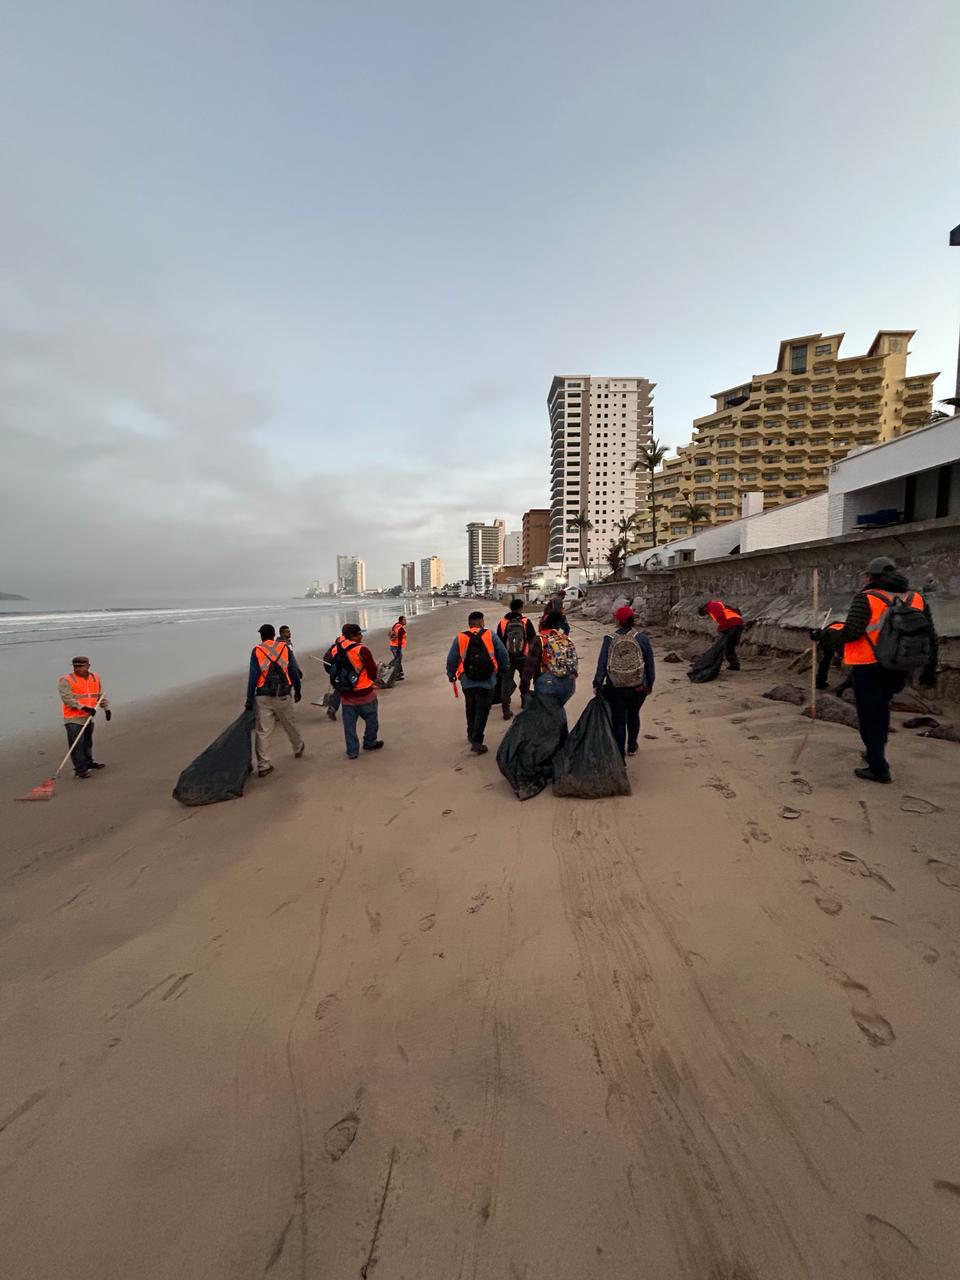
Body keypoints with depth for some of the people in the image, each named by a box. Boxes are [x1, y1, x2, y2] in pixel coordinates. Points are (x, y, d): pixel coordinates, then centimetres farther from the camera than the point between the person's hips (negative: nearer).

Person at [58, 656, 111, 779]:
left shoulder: (95, 678, 7)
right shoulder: (66, 680, -10)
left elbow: (101, 695, 14)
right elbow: (67, 699, -19)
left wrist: (106, 708, 7)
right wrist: (83, 707, -28)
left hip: (89, 717, 6)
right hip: (73, 719, -6)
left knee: (88, 742, 20)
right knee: (77, 744, -7)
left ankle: (89, 762, 36)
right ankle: (80, 769, 0)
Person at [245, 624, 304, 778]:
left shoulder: (257, 651, -2)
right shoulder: (285, 648, 2)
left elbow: (253, 677, -6)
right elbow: (294, 672, 5)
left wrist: (249, 700, -2)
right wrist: (297, 690, 16)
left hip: (263, 697, -1)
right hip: (282, 696, 1)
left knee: (262, 731, 1)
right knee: (289, 724, 21)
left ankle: (263, 766, 1)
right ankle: (298, 748, 40)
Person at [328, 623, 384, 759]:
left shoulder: (335, 650, -2)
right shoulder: (361, 649, -20)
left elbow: (332, 669, 8)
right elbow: (373, 670, -15)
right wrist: (373, 680, 7)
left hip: (345, 693, 5)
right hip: (364, 693, -5)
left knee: (349, 723, 13)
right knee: (371, 718, 18)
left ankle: (352, 751, 18)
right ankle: (370, 743, 31)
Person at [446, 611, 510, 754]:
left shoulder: (459, 637, -2)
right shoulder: (491, 635, -4)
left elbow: (451, 659, 1)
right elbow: (503, 654, -3)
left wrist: (451, 674, 17)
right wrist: (503, 669, 15)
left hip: (467, 682, 2)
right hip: (488, 681, -2)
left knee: (471, 709, 22)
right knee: (482, 710, 4)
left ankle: (471, 735, 37)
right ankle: (476, 741, -2)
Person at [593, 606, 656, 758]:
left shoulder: (609, 640, -9)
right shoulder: (642, 638, -6)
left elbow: (602, 664, -7)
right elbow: (650, 664, 1)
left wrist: (597, 683, 3)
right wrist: (650, 684, 12)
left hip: (615, 689, -2)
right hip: (638, 688, 2)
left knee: (618, 721, 6)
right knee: (633, 715, 25)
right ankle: (632, 747, 44)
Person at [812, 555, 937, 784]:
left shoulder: (866, 598, -9)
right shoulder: (917, 600, 8)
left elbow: (851, 632, -20)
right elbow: (930, 637, 10)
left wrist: (822, 635, -6)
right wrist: (929, 669, 18)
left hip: (869, 668, -6)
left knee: (870, 716, 3)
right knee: (881, 711, 23)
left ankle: (878, 768, 7)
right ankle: (875, 754, 35)